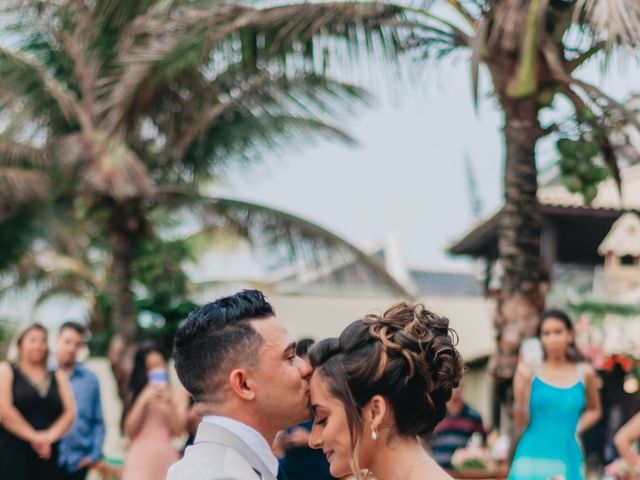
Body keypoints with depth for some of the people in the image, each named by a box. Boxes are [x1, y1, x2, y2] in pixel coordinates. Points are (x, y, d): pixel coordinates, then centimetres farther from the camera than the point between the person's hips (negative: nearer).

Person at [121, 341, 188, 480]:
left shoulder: (178, 394, 10)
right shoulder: (135, 394, 10)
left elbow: (178, 430, 1)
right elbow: (129, 430, 1)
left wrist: (169, 402, -10)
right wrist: (143, 401, -6)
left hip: (166, 456, 0)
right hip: (140, 456, 0)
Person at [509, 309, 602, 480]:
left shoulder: (584, 373, 6)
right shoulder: (529, 371, -1)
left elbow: (594, 410, 24)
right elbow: (522, 421, -6)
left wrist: (576, 428, 7)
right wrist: (521, 389, -20)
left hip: (567, 456, 2)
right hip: (532, 456, -2)